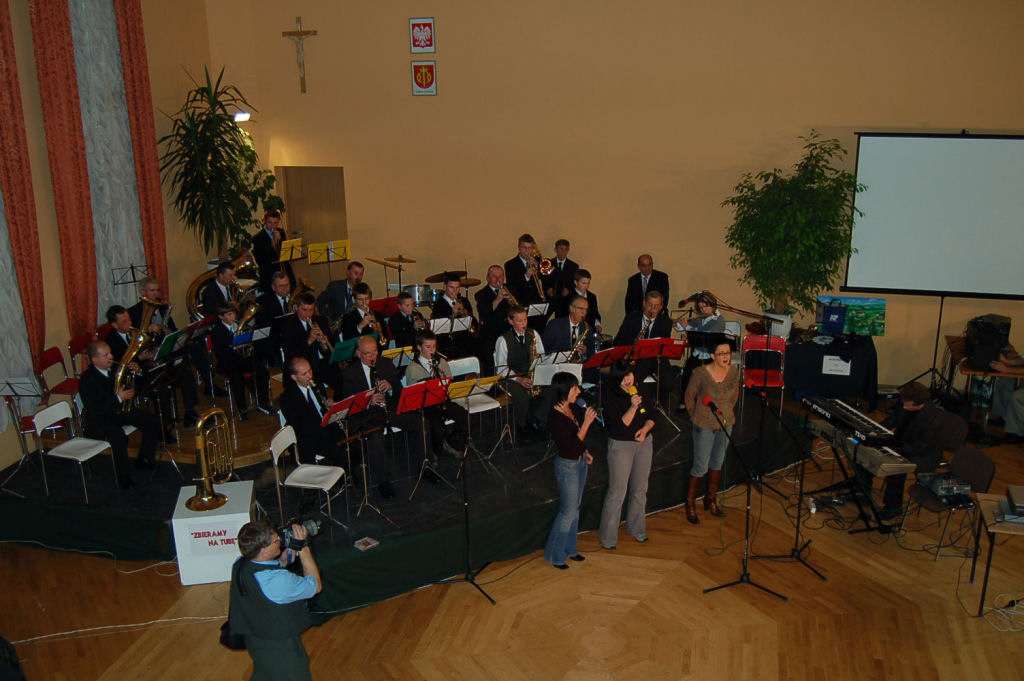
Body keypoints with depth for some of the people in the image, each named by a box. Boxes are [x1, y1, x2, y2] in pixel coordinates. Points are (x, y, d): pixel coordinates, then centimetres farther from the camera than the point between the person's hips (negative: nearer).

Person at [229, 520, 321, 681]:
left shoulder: (239, 565, -15)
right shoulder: (279, 581, -39)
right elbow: (316, 586, -20)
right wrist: (303, 547, -21)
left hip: (252, 636, 8)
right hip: (279, 648, -8)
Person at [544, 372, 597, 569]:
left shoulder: (573, 408, -1)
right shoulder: (555, 418, -26)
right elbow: (571, 445, -26)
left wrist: (585, 452, 5)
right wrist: (586, 422, -28)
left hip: (580, 462, 8)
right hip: (567, 465, -8)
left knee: (575, 508, 17)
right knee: (568, 511, -1)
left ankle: (569, 548, 32)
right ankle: (555, 555, 14)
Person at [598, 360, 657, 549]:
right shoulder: (611, 397, -15)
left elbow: (651, 416, 8)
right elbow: (620, 426, -21)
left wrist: (645, 429, -11)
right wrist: (633, 407, -32)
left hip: (644, 443, 6)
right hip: (621, 445, -6)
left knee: (640, 489, 16)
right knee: (617, 492, -2)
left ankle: (636, 528, 34)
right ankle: (607, 537, 9)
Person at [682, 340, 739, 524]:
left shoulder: (734, 372, -8)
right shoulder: (700, 373, -21)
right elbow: (689, 397, -6)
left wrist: (727, 411, 12)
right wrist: (697, 417, 3)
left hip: (725, 424, 5)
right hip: (705, 426, -5)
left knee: (717, 463, 18)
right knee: (701, 467, 2)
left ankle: (711, 499, 36)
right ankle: (690, 503, 20)